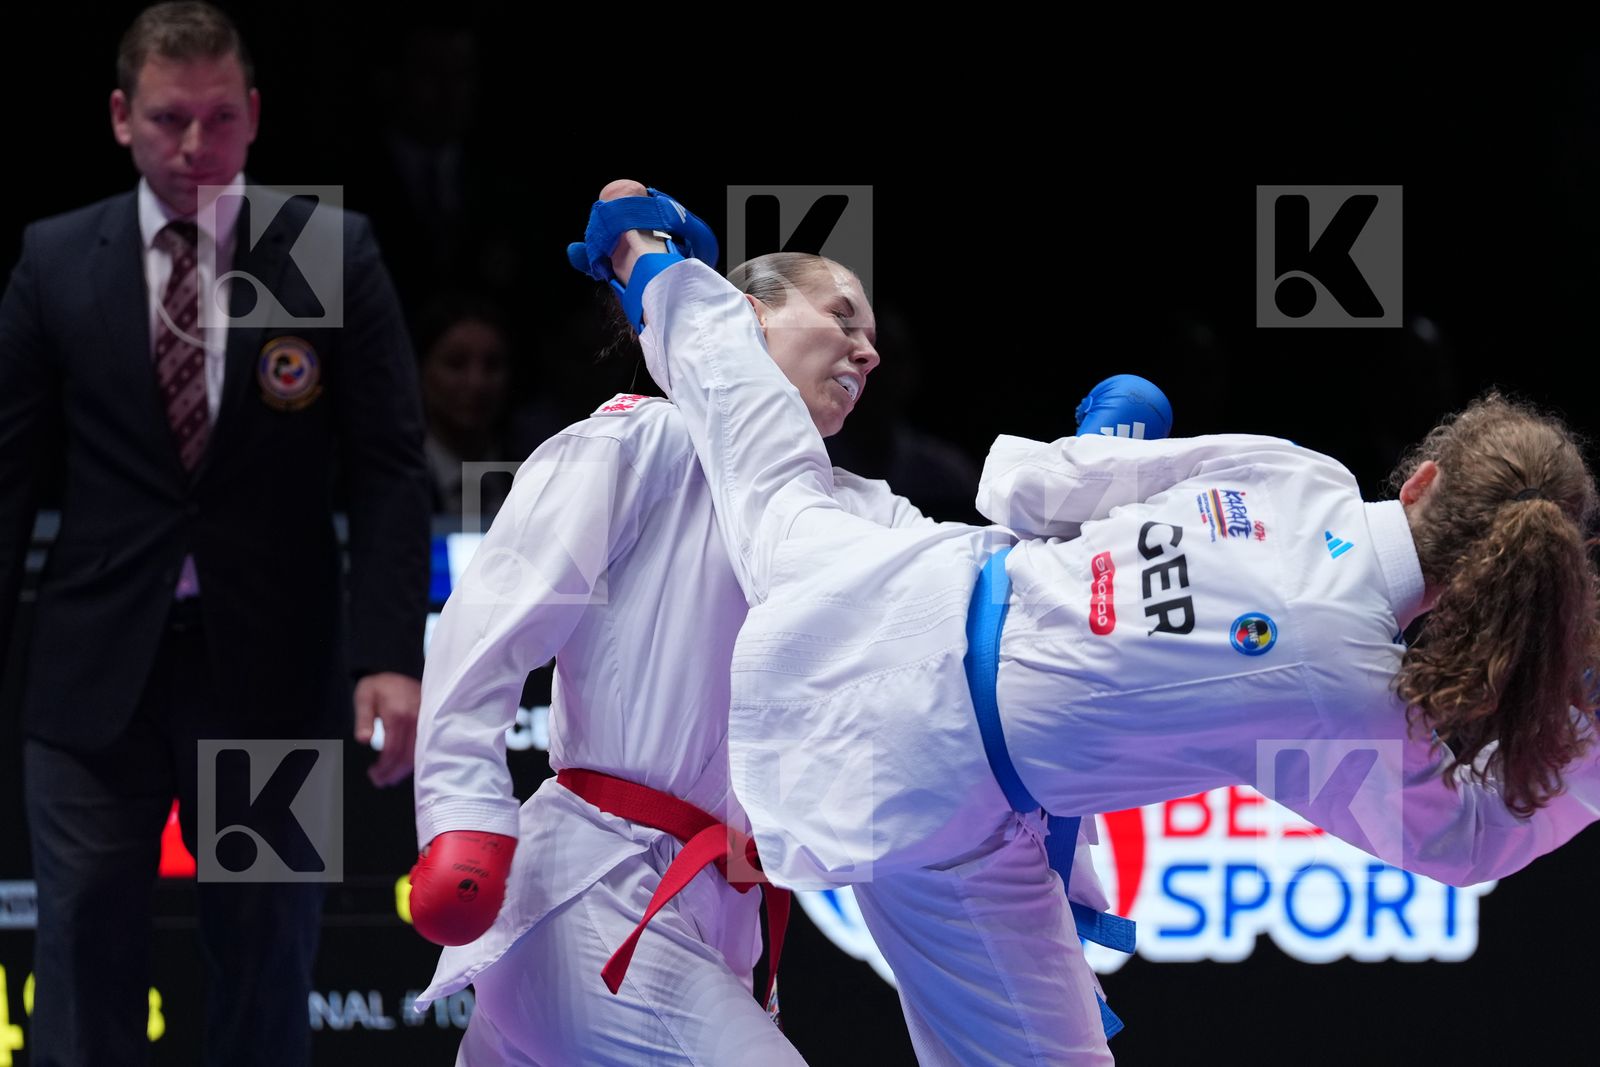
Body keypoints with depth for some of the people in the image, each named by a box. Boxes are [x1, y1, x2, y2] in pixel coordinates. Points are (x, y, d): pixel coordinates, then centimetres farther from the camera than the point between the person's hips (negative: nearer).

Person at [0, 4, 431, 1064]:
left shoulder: (334, 251, -1)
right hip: (97, 668, 1)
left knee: (268, 956, 8)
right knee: (87, 950, 0)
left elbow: (390, 469, -2)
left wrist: (392, 657, -12)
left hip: (270, 668, 0)